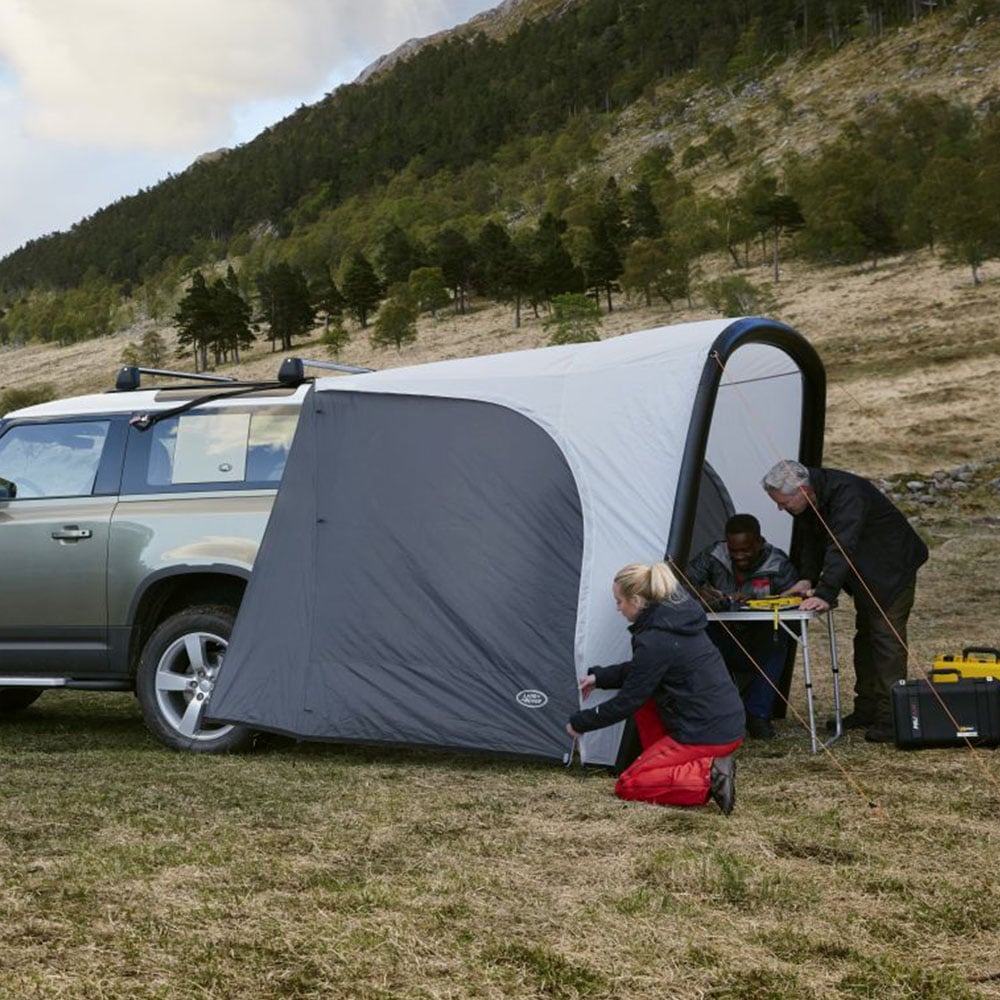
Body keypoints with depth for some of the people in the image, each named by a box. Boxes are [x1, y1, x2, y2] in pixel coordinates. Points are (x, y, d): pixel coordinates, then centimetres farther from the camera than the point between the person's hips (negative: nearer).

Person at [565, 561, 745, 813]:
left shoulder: (656, 641, -19)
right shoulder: (676, 617, 8)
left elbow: (626, 702, -11)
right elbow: (639, 671, 24)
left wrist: (580, 722, 2)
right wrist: (599, 677, 19)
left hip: (706, 734, -9)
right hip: (728, 722, 9)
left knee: (627, 785, -2)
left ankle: (709, 777, -14)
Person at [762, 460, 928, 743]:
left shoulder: (846, 494, -35)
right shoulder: (808, 501, -7)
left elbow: (842, 547, -41)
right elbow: (813, 539, 7)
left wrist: (825, 595, -45)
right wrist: (808, 578, -5)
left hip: (893, 567, -9)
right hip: (865, 571, 9)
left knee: (886, 636, -13)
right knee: (865, 637, 14)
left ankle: (890, 718, -11)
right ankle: (866, 711, 23)